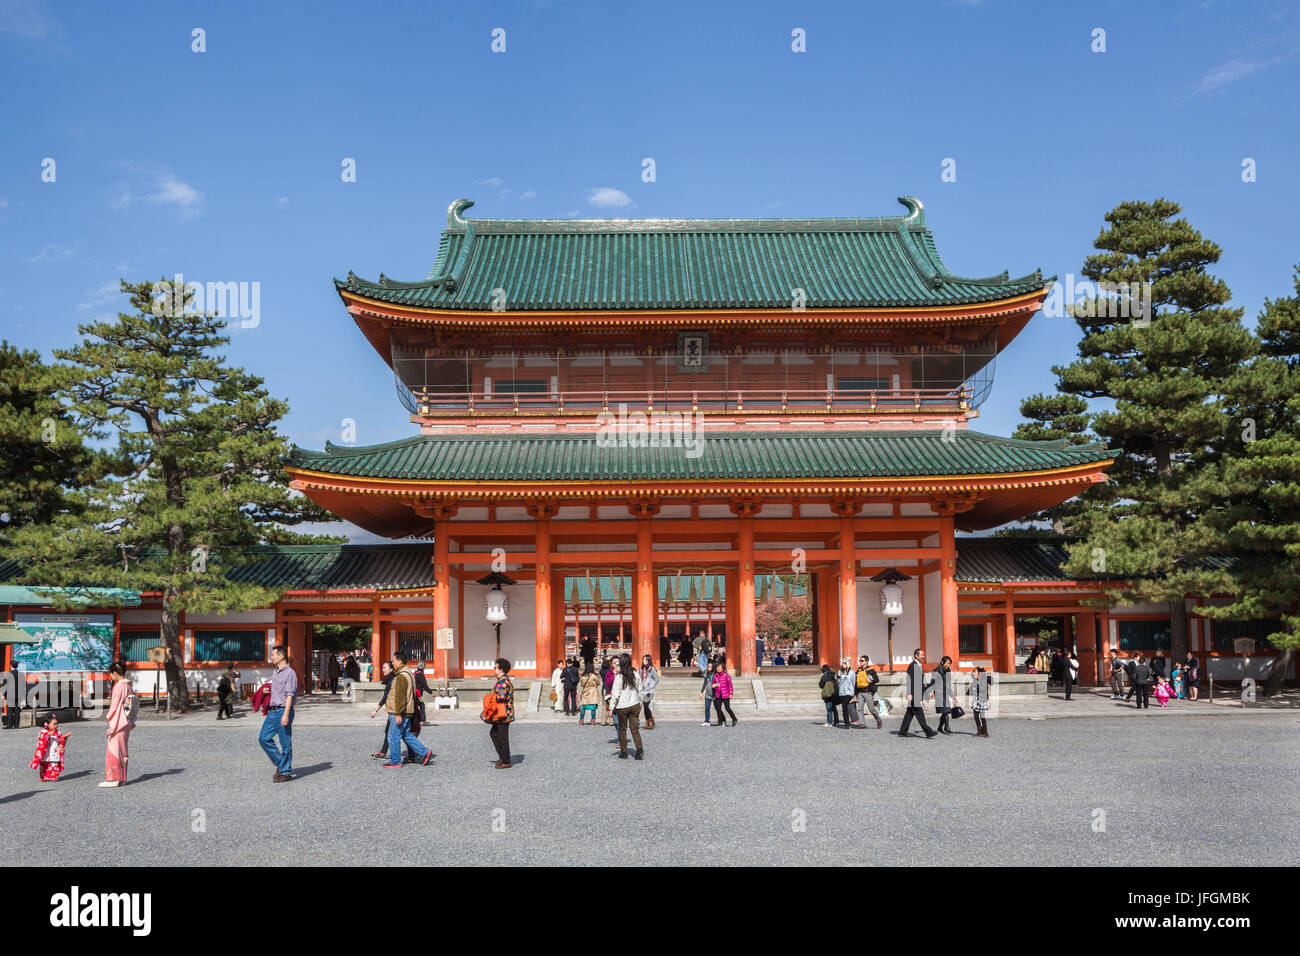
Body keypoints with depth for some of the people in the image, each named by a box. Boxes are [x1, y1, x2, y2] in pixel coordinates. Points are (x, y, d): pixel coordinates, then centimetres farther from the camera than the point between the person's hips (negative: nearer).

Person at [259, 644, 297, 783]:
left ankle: (286, 772, 6)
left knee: (285, 743, -2)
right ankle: (280, 763, 17)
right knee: (264, 738, 6)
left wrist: (286, 714, -23)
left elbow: (290, 695, -17)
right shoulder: (275, 673, 16)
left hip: (283, 711, -9)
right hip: (272, 711, 9)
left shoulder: (290, 673, -11)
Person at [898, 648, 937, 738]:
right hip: (913, 695, -10)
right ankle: (928, 732, -10)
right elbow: (910, 681, -18)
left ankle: (902, 732, 15)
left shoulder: (919, 666, 18)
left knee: (910, 714, 11)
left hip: (918, 695, 10)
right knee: (919, 714, -8)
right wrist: (910, 694, -23)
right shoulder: (912, 666, -11)